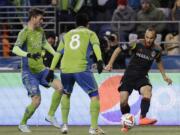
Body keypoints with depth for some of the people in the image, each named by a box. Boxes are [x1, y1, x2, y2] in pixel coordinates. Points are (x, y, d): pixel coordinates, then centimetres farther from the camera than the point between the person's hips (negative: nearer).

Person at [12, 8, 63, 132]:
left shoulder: (40, 31, 7)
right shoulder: (25, 32, -16)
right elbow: (15, 49, -28)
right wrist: (28, 54, -44)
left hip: (41, 69, 7)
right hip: (29, 72, -7)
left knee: (60, 87, -10)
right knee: (36, 100, -13)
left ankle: (51, 115, 4)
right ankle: (22, 124, 9)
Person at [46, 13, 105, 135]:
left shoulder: (67, 35, 23)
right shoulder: (90, 34, 14)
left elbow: (58, 53, 17)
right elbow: (96, 46, -7)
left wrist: (51, 70, 16)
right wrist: (100, 60, -21)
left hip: (65, 70, 4)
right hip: (82, 69, -4)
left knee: (66, 94, 28)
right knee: (94, 95, 4)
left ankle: (64, 124, 22)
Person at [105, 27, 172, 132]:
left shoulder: (157, 50, -4)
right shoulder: (137, 44, -14)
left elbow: (159, 61, 20)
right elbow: (119, 49, -6)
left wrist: (164, 75, 19)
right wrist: (110, 64, -11)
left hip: (142, 76, 1)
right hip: (129, 75, -1)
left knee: (148, 92, -31)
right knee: (123, 101, -7)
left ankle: (143, 118, -33)